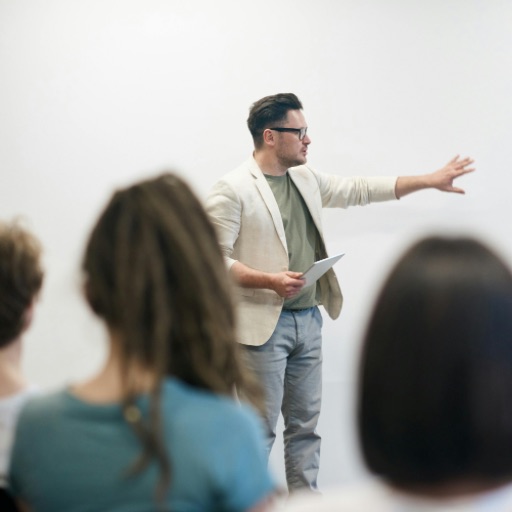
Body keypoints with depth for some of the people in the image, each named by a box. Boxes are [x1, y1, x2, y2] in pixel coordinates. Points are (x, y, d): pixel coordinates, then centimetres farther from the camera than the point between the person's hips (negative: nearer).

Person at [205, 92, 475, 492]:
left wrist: (430, 181, 16)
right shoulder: (232, 189, -11)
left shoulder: (306, 179, 12)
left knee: (306, 425, 13)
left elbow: (360, 190, 18)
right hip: (264, 325, -7)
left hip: (308, 320, 7)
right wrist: (270, 280, -25)